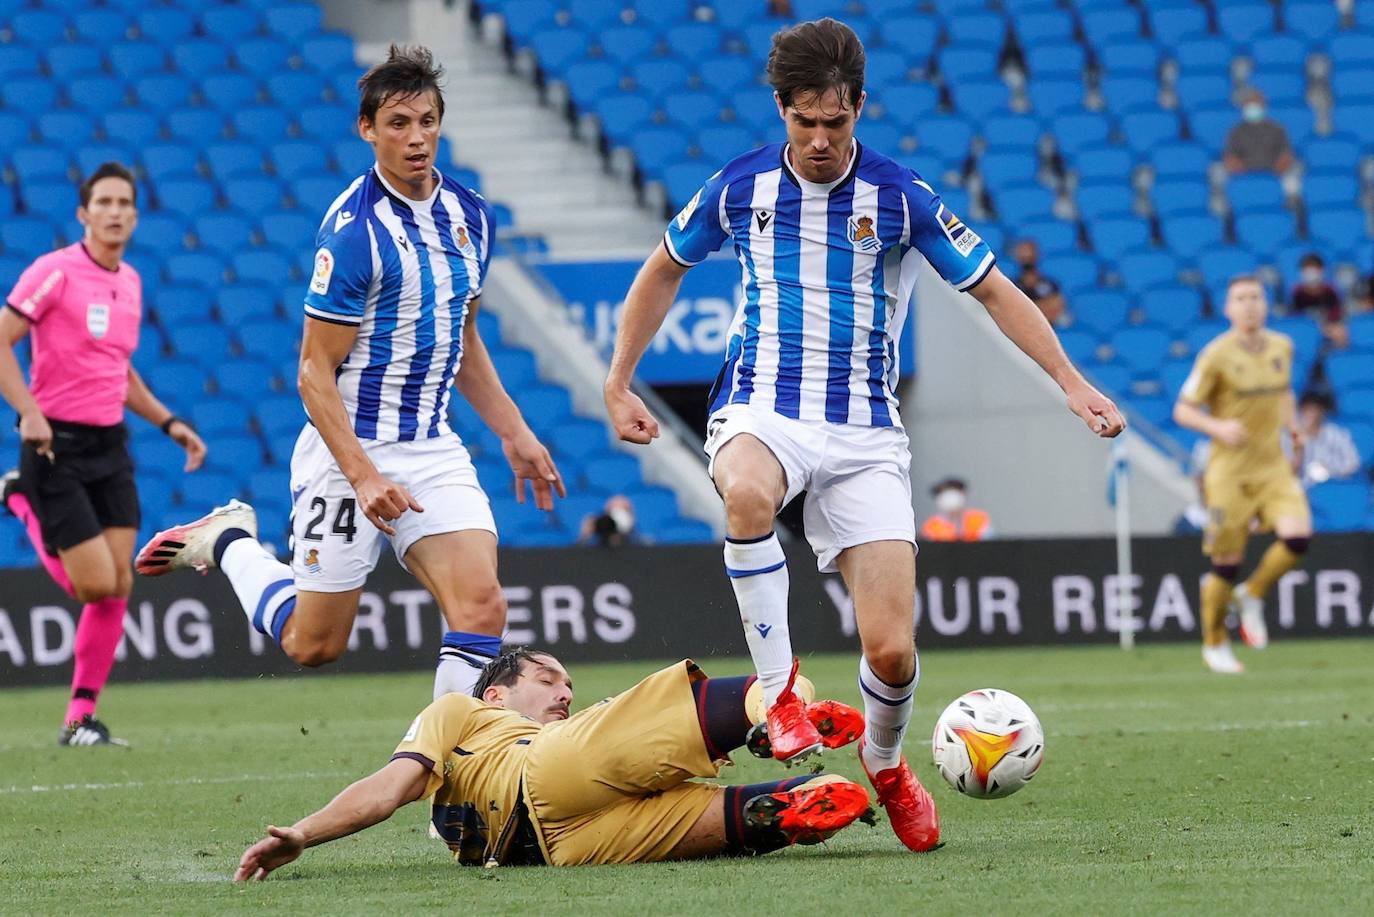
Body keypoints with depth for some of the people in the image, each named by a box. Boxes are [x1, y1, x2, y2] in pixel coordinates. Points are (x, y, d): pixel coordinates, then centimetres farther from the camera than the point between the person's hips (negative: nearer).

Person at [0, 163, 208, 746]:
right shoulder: (56, 271, -11)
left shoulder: (129, 282, 12)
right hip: (57, 445, -7)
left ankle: (81, 718, 8)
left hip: (109, 446, 7)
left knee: (118, 587, -2)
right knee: (97, 584, -9)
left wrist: (169, 424, 17)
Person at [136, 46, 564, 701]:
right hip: (350, 449, -6)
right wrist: (363, 476, -24)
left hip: (433, 450, 6)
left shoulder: (468, 213, 6)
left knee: (481, 607, -14)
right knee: (312, 642, 5)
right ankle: (229, 541, 30)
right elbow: (316, 371, -16)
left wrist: (514, 434, 16)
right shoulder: (354, 228, -17)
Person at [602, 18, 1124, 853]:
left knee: (892, 650, -10)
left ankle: (886, 763, 25)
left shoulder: (901, 198, -3)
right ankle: (777, 687, -24)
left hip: (864, 434, 0)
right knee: (749, 496, -41)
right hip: (763, 410, 0)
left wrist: (1073, 383, -5)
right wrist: (619, 385, 16)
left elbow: (994, 290, 4)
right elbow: (664, 271, 19)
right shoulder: (741, 187, 1)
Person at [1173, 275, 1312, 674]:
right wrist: (1218, 427, -26)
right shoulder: (1217, 356, -11)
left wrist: (1293, 427, 9)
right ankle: (1214, 644, 21)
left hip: (1274, 467, 4)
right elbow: (1183, 410, -8)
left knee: (1297, 536, -19)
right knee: (1227, 563, -1)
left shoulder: (1282, 348, 6)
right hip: (1229, 472, -4)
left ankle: (1252, 596, 9)